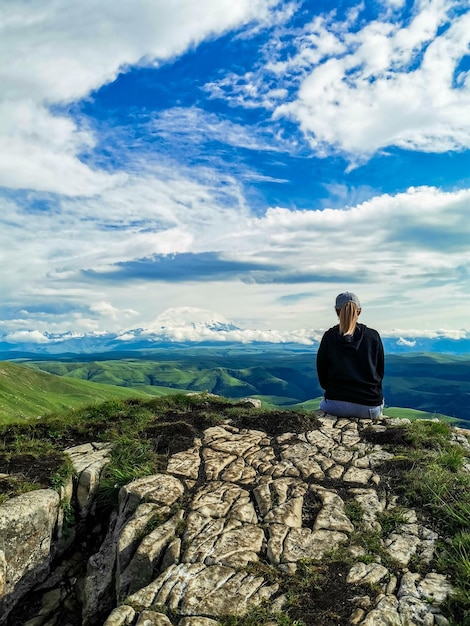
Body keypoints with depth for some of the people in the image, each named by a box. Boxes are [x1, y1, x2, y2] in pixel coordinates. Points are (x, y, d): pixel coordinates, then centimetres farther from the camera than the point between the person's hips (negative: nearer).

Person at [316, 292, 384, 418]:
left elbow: (322, 375, 3)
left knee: (323, 404, 35)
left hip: (336, 406, -1)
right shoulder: (373, 336, 0)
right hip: (370, 407, 2)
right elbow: (380, 372, 8)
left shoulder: (329, 337, -3)